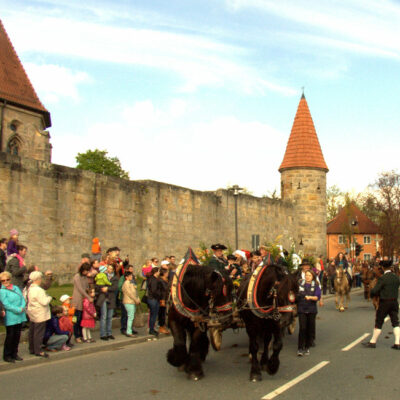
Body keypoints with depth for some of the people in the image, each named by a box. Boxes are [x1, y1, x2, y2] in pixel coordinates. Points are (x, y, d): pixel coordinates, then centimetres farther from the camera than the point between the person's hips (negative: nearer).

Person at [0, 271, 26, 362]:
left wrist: (22, 307, -9)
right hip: (10, 318, -6)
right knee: (10, 336, 0)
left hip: (20, 316, 6)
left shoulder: (16, 288, 11)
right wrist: (18, 310, -16)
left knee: (17, 335, 10)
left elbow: (22, 299, 9)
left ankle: (14, 354, 22)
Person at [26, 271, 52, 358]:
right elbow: (44, 302, -26)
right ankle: (38, 351, 3)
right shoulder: (38, 290, -22)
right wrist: (49, 297, -6)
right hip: (40, 315, -10)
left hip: (32, 315, 10)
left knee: (32, 332, 16)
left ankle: (32, 349, 26)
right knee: (39, 332, -2)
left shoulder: (29, 289, 6)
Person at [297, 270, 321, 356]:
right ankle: (300, 348, -4)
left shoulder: (315, 285, 3)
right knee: (302, 328, -9)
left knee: (310, 329, 6)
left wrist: (310, 297, -22)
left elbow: (318, 297, -7)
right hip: (301, 309, -1)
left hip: (311, 310, 1)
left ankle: (307, 347, 20)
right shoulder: (300, 284, 4)